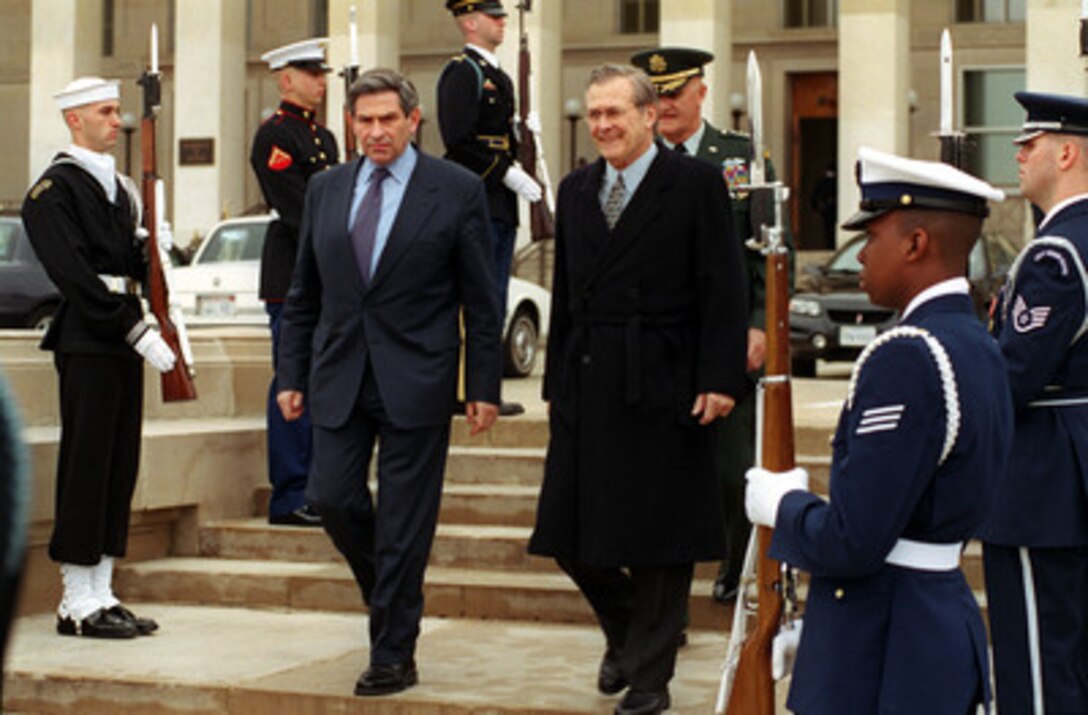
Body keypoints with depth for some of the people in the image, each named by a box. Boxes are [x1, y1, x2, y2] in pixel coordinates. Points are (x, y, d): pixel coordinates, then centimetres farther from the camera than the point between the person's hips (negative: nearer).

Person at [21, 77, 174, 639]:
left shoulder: (119, 186, 18)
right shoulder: (53, 191, -8)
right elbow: (78, 277, -16)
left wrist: (152, 246, 0)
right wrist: (138, 332, -19)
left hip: (123, 341, 8)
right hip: (86, 344, -8)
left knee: (120, 469, 9)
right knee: (86, 468, -5)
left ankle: (101, 596, 16)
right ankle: (79, 604, 1)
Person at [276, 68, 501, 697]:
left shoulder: (457, 191, -2)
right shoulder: (326, 190, 10)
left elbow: (481, 300, -2)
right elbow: (304, 295, 14)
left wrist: (485, 387, -5)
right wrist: (293, 375, 9)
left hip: (415, 380, -4)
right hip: (339, 376, 4)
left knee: (404, 524, 0)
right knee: (332, 499, 0)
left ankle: (393, 656, 10)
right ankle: (392, 595, 28)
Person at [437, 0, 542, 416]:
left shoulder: (498, 76, 20)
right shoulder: (461, 72, -10)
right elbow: (458, 140, -18)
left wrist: (517, 176, 11)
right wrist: (509, 174, -18)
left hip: (501, 207, 10)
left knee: (493, 302, 10)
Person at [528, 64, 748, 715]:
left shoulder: (696, 184, -4)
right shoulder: (576, 190, 13)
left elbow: (724, 289, -8)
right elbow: (565, 294, 16)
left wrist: (720, 380, -14)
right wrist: (556, 381, 13)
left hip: (662, 388, -5)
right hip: (587, 388, 5)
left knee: (659, 538, 3)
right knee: (572, 535, 6)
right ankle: (625, 632, 31)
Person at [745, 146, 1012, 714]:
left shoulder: (905, 359, -21)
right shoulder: (978, 349, 9)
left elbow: (853, 542, -23)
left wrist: (780, 504, -5)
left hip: (881, 656, -9)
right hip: (948, 623, 9)